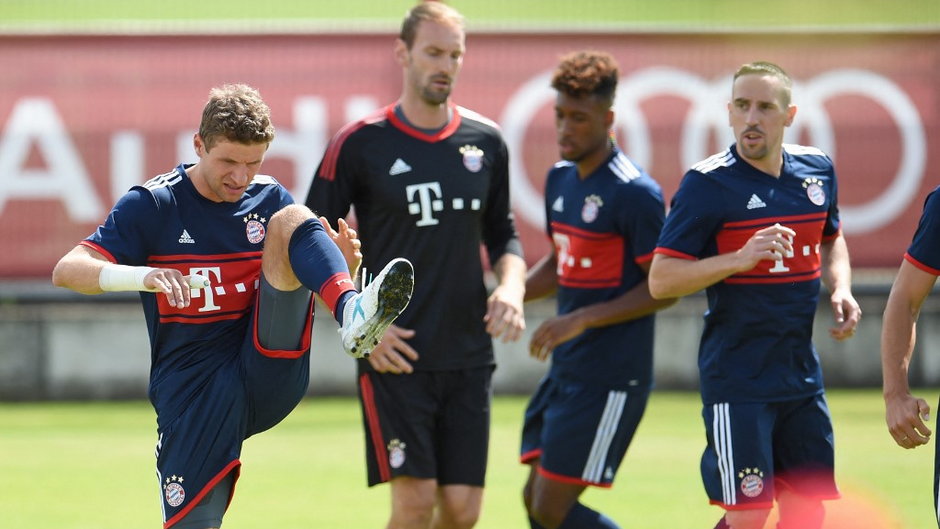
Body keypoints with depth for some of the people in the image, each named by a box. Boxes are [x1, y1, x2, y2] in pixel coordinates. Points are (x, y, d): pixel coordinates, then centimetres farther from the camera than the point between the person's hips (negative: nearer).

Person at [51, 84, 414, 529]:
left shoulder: (270, 200, 8)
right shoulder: (152, 204, -2)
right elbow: (67, 270, -11)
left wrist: (344, 270, -10)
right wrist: (140, 276, -32)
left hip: (273, 371, 1)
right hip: (193, 396, -1)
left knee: (289, 221, -15)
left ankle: (353, 313, -40)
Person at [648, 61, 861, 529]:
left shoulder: (817, 170, 7)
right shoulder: (707, 184, -11)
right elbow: (660, 281, -12)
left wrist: (841, 289, 6)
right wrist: (740, 258, -24)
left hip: (802, 375, 6)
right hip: (737, 380, -6)